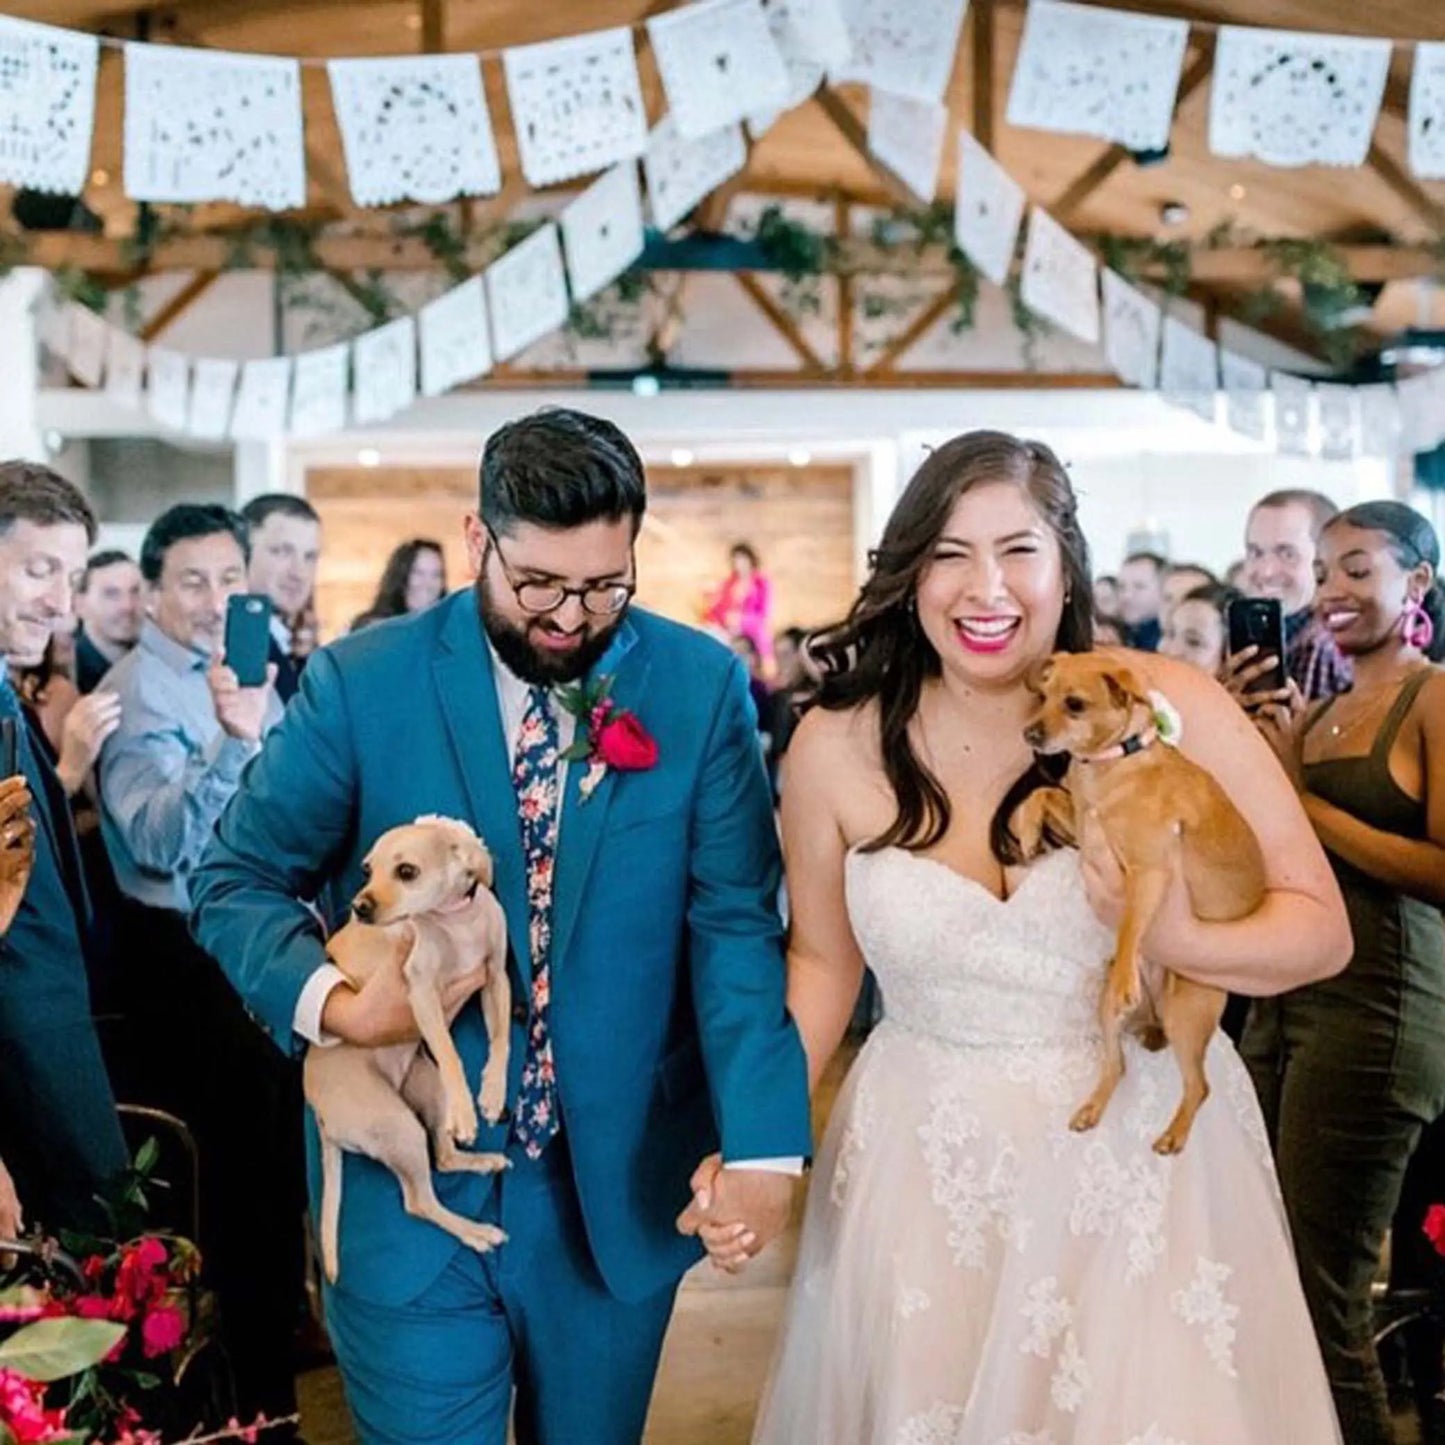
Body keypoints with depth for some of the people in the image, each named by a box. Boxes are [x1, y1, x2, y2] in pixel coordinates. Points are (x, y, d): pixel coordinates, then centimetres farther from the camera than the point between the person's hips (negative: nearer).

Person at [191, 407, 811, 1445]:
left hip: (622, 1188, 2)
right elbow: (238, 882, -1)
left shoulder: (703, 687, -6)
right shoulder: (361, 683, -8)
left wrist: (762, 1140, -21)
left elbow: (735, 924, -9)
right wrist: (330, 1001, -21)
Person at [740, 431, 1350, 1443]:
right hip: (926, 1169, 1)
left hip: (1146, 1152, -1)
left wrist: (1177, 941, -26)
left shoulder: (1169, 706, -11)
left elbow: (1321, 927, -6)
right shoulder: (838, 745, -5)